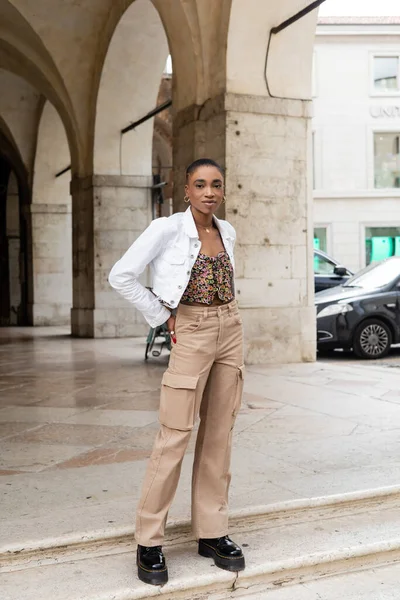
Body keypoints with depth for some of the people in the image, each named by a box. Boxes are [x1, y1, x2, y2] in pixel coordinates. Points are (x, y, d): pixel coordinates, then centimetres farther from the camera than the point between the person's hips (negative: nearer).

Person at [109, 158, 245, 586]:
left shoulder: (227, 232, 9)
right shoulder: (166, 229, -9)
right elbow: (121, 276, -8)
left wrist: (224, 315, 11)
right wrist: (161, 317, -6)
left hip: (230, 330, 6)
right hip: (191, 335, -6)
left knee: (219, 434, 7)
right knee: (175, 436, -7)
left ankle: (211, 532, 18)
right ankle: (149, 542, 5)